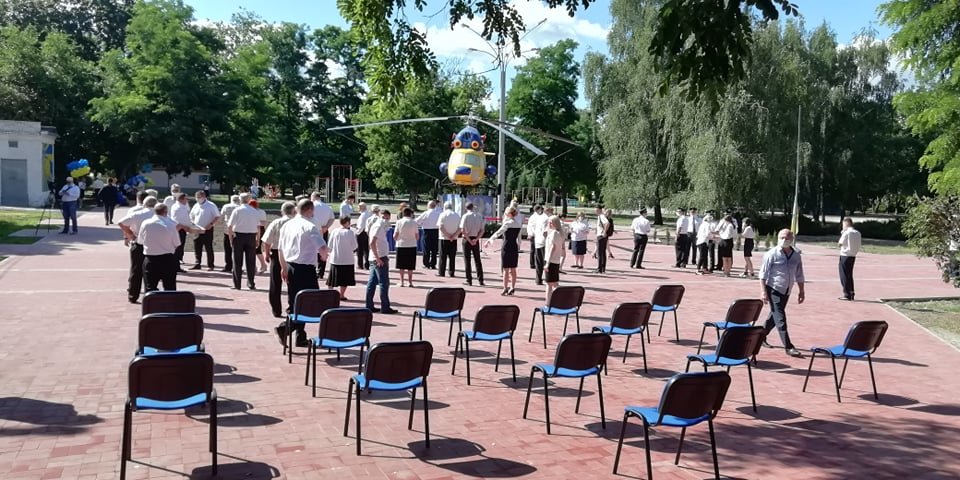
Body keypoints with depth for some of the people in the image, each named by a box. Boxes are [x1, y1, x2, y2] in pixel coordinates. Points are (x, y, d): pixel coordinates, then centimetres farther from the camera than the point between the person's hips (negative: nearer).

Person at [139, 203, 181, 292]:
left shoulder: (145, 223, -6)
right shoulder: (171, 225, -11)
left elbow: (140, 241, 6)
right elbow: (177, 244, -5)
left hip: (150, 259, 1)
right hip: (167, 259, -1)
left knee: (150, 288, 8)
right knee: (170, 288, 7)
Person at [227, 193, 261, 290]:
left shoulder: (237, 210, -6)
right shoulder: (255, 211, 3)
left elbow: (229, 226, -9)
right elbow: (258, 227, 3)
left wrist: (231, 237, 0)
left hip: (238, 236, -2)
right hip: (251, 236, 2)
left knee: (237, 261, 5)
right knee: (251, 261, 9)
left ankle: (237, 284, 7)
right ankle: (251, 284, 11)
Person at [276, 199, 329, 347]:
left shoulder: (287, 225, 9)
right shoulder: (310, 226, -14)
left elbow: (281, 249, 16)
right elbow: (322, 248, -22)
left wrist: (284, 267, 25)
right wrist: (324, 257, 0)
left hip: (290, 267, 8)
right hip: (306, 269, -8)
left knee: (293, 303, 14)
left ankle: (300, 337, 22)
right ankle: (285, 327, -12)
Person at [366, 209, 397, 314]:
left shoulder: (376, 226, 17)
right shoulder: (378, 227, -13)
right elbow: (372, 243, -23)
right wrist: (378, 258, -22)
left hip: (375, 259, 10)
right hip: (380, 258, -10)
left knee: (372, 282, 10)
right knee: (384, 283, -4)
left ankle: (369, 306, 15)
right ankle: (385, 308, 0)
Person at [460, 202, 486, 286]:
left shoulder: (465, 216, -9)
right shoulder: (479, 216, 4)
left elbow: (462, 230, -16)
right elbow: (482, 231, 1)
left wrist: (469, 240, -12)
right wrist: (476, 239, -6)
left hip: (467, 239, -4)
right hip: (476, 240, 4)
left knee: (467, 260, 3)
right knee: (477, 260, 11)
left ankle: (469, 280, 3)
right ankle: (480, 280, 10)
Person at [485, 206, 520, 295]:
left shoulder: (507, 223, -12)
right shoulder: (518, 225, 7)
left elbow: (498, 233, -12)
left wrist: (489, 240, -5)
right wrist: (518, 248, 23)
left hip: (506, 247, -6)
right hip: (514, 247, 6)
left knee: (506, 269, 0)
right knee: (513, 269, 10)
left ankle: (505, 288, 3)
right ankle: (512, 288, 14)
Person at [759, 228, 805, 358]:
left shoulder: (796, 255, 2)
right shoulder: (772, 254, -12)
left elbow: (799, 275, 11)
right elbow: (763, 274, -11)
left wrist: (801, 291, 10)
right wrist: (764, 291, -15)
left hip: (786, 291, 6)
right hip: (774, 289, -6)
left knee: (775, 315, 16)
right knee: (780, 318, -8)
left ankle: (761, 336, 35)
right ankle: (788, 347, -7)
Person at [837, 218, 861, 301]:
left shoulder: (846, 233, -14)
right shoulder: (857, 233, 6)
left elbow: (840, 243, -9)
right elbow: (858, 247, 9)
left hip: (845, 256, -7)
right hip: (853, 256, 7)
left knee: (844, 276, 1)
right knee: (850, 275, 17)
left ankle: (847, 295, 1)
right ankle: (851, 293, 18)